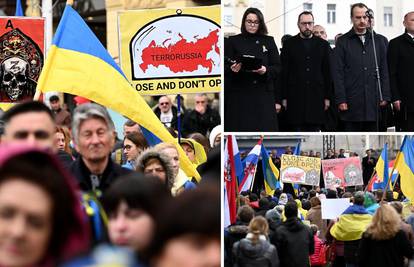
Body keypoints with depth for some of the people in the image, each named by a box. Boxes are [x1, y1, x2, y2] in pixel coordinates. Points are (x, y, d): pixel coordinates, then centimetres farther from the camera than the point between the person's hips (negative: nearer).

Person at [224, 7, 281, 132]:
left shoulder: (269, 41, 11)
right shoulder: (233, 41, 8)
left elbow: (277, 68, 6)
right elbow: (225, 68, 4)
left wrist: (266, 70, -15)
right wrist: (232, 69, -19)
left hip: (263, 96, 1)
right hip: (239, 96, -1)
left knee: (264, 130, -6)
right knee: (240, 130, -5)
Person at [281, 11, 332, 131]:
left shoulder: (323, 45, 10)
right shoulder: (289, 44, 6)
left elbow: (327, 73, 9)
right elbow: (283, 73, 4)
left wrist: (327, 97, 3)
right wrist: (284, 98, -2)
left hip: (316, 97, 1)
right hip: (295, 98, -1)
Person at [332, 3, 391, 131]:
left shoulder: (380, 41, 12)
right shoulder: (343, 42, 5)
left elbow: (385, 71, 10)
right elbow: (338, 73, 0)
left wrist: (385, 96, 1)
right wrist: (341, 100, -8)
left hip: (374, 102, 2)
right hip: (351, 103, -2)